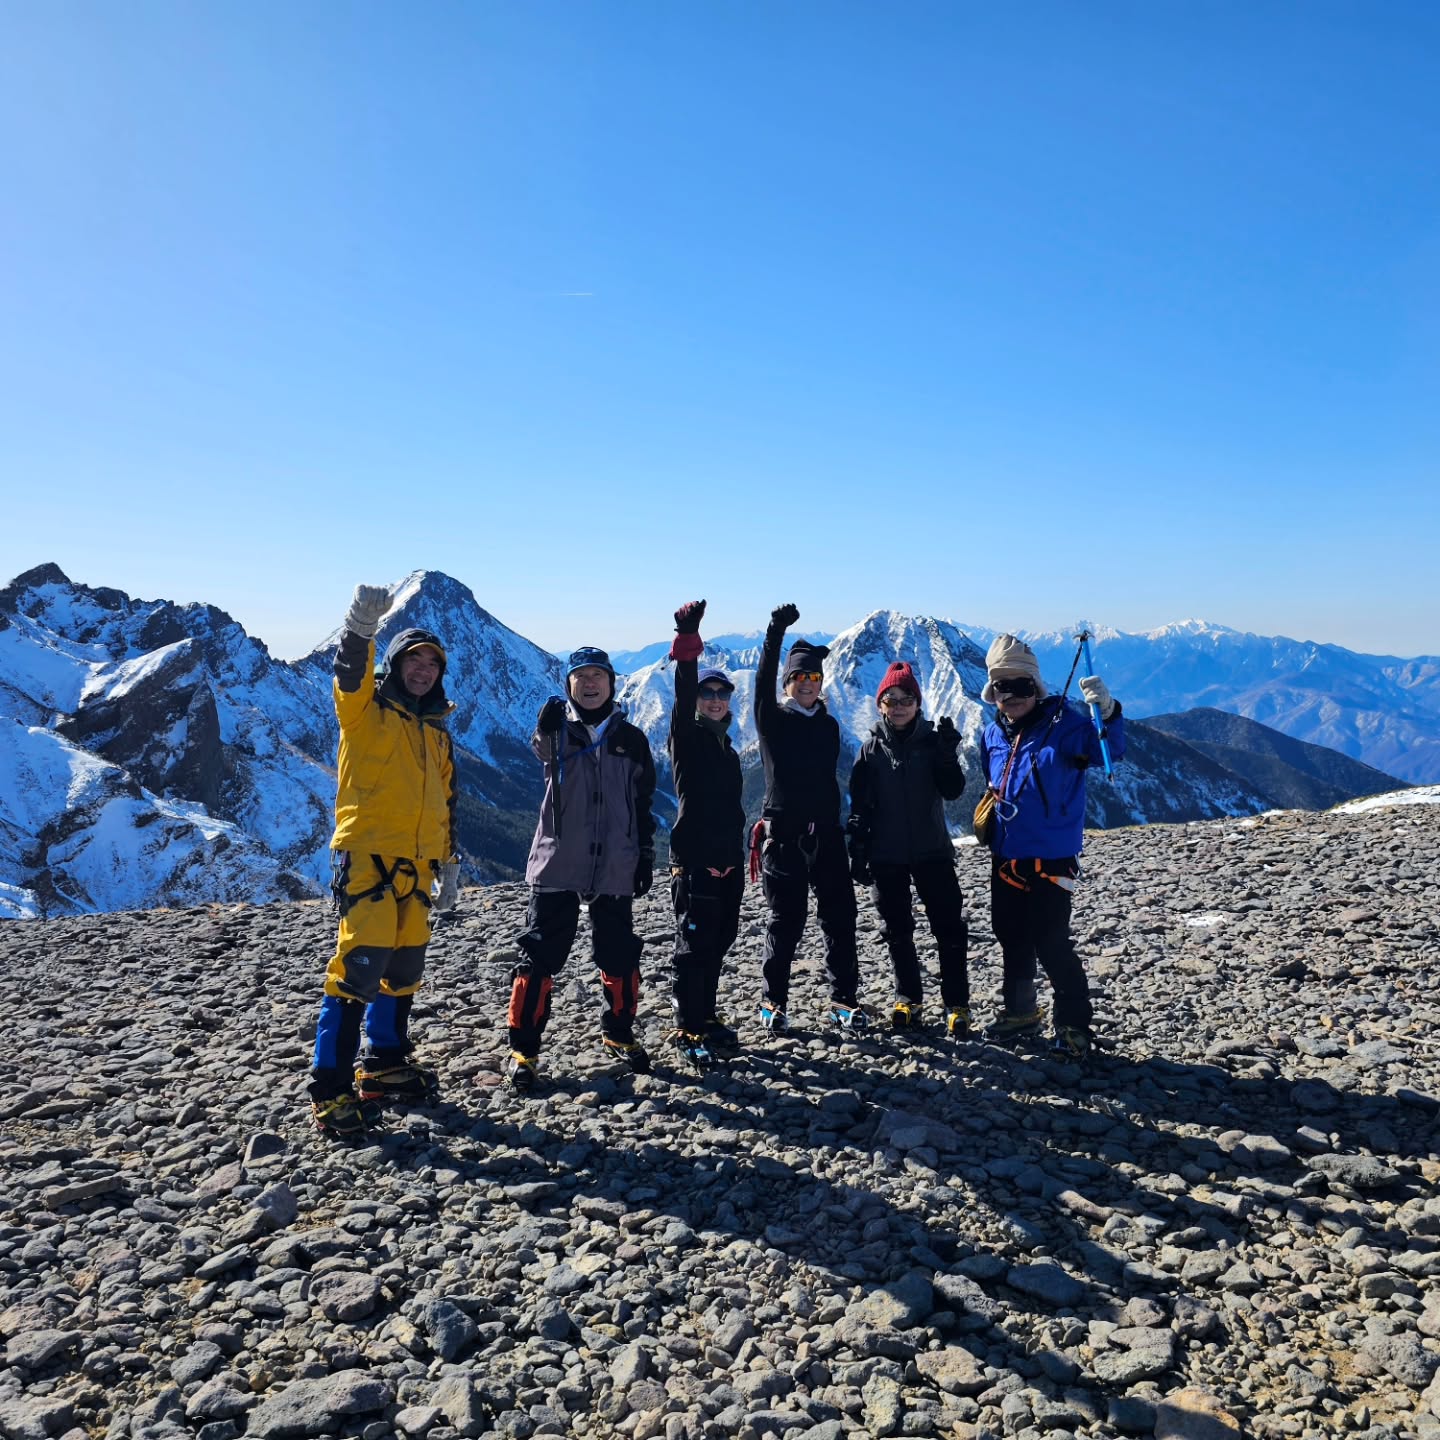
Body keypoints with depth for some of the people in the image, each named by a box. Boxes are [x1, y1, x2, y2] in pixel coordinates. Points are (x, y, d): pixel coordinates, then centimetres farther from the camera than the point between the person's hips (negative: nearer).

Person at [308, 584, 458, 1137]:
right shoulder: (366, 710, -2)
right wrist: (361, 626, -44)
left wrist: (448, 859, 20)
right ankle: (330, 1090, -4)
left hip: (414, 864, 7)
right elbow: (349, 675, -25)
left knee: (403, 967, 13)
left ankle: (383, 1065, 29)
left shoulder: (436, 731, 17)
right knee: (360, 966, -13)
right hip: (366, 857, -7)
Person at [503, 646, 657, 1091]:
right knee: (539, 957, -2)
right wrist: (547, 728, -45)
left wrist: (646, 855, 10)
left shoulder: (631, 738, 9)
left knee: (621, 957, 10)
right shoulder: (557, 729, 2)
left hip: (614, 868, 2)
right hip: (558, 864, -2)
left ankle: (618, 1034, 29)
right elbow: (543, 749, -23)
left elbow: (642, 802, 14)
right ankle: (523, 1049, 10)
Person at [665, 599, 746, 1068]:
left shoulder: (727, 749, 17)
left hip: (728, 865, 7)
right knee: (693, 949, -4)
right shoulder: (687, 738, -4)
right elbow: (684, 695, -23)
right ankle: (689, 1033, 5)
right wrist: (687, 639, -34)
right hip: (693, 863, -7)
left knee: (716, 946, 13)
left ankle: (705, 1017, 26)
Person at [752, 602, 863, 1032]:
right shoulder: (773, 720, 0)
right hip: (783, 833, -4)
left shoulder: (828, 725, 13)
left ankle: (844, 998, 14)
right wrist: (776, 631, -33)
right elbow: (763, 682, -20)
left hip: (825, 833, 4)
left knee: (840, 916, 3)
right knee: (786, 921, 2)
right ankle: (774, 1001, 16)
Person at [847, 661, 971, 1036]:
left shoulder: (932, 740, 0)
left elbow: (953, 790, -7)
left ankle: (957, 1005, 6)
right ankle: (907, 998, 25)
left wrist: (948, 753, -22)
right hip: (886, 856, 1)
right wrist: (858, 852, -1)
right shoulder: (872, 748, 1)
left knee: (948, 927, -2)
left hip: (932, 850, -1)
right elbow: (860, 806, 3)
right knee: (897, 930, 10)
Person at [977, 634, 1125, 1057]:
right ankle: (1020, 1011, 34)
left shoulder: (1064, 723, -12)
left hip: (1050, 858, -6)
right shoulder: (993, 733, 7)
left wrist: (1108, 712, -43)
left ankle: (1074, 1024, 12)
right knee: (1012, 939, 17)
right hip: (1005, 858, 7)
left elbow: (1108, 751, -27)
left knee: (1051, 944, -5)